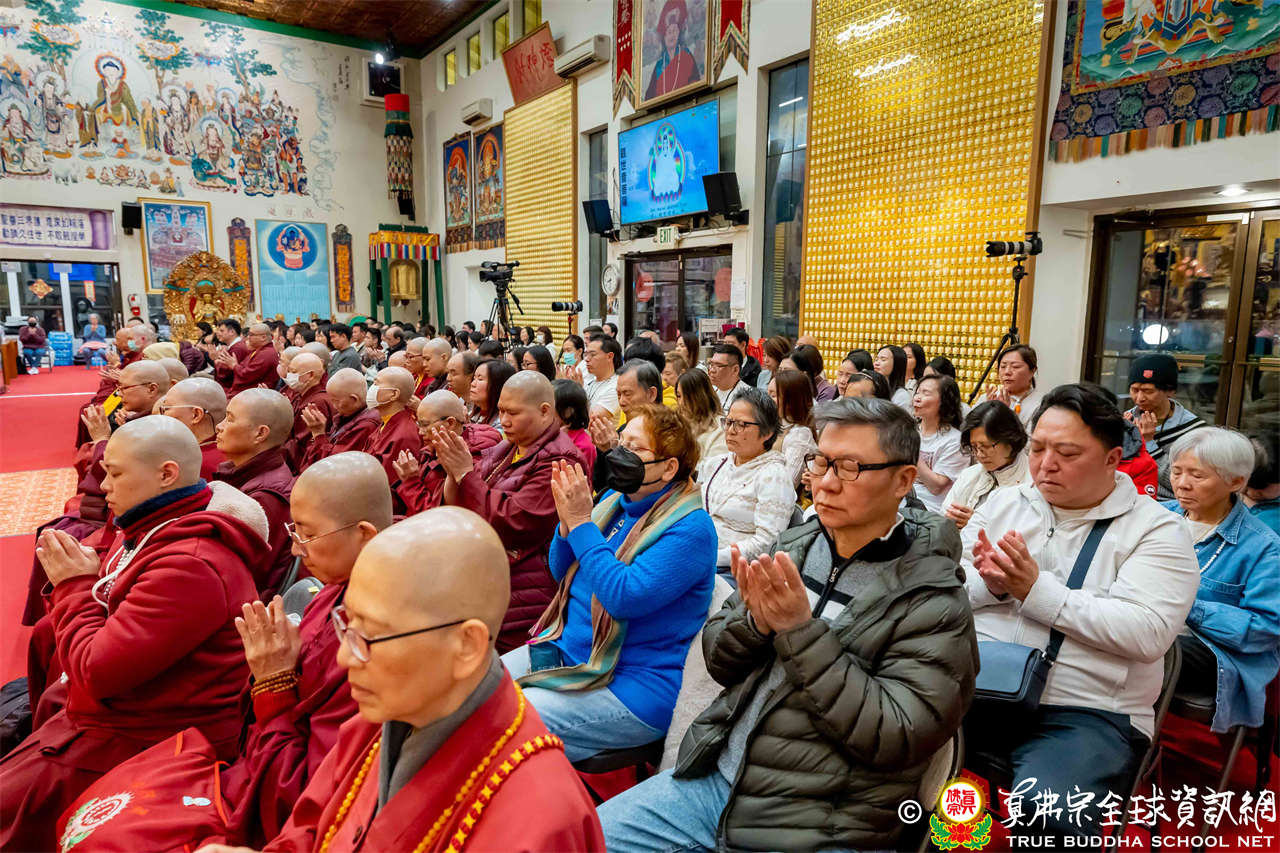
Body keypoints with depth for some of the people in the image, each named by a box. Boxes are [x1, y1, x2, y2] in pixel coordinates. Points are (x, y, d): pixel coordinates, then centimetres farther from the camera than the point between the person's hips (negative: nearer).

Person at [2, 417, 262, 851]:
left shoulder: (190, 566, -28)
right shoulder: (149, 531, 5)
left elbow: (98, 672, -24)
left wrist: (75, 585, -14)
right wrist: (79, 581, -3)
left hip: (140, 742, -9)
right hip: (108, 714, 10)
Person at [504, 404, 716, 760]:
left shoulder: (691, 528, -17)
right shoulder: (614, 500, 8)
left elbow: (626, 596, -28)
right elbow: (562, 574, 13)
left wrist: (581, 523, -23)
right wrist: (567, 521, -7)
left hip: (632, 686, -8)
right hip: (566, 649, 9)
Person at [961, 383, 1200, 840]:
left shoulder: (1157, 529, 2)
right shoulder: (1003, 503, 13)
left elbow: (1148, 633, -13)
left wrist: (1036, 590, -18)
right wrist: (991, 585, -13)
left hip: (1085, 712, -3)